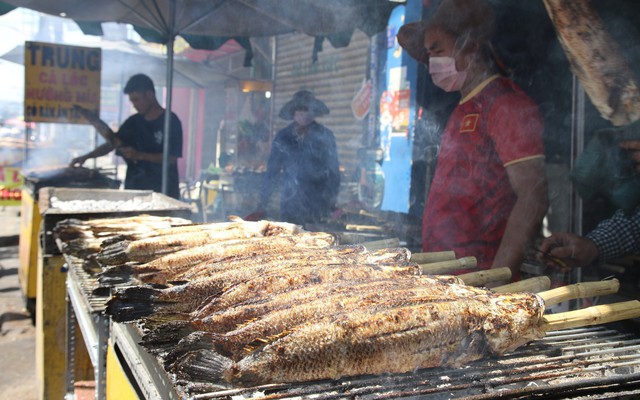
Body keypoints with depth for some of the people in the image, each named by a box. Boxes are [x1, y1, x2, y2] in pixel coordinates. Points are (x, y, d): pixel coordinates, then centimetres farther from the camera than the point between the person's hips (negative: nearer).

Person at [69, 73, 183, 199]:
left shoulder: (170, 121, -6)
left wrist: (139, 155, -20)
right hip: (134, 189, 5)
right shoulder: (133, 122, 11)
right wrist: (86, 157, -1)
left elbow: (172, 158, -13)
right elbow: (111, 144, 12)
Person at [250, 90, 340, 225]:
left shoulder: (325, 136, 2)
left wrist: (332, 203, -6)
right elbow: (271, 171, 10)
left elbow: (334, 172, 3)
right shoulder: (283, 137, 6)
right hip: (290, 207, 1)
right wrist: (262, 205, 5)